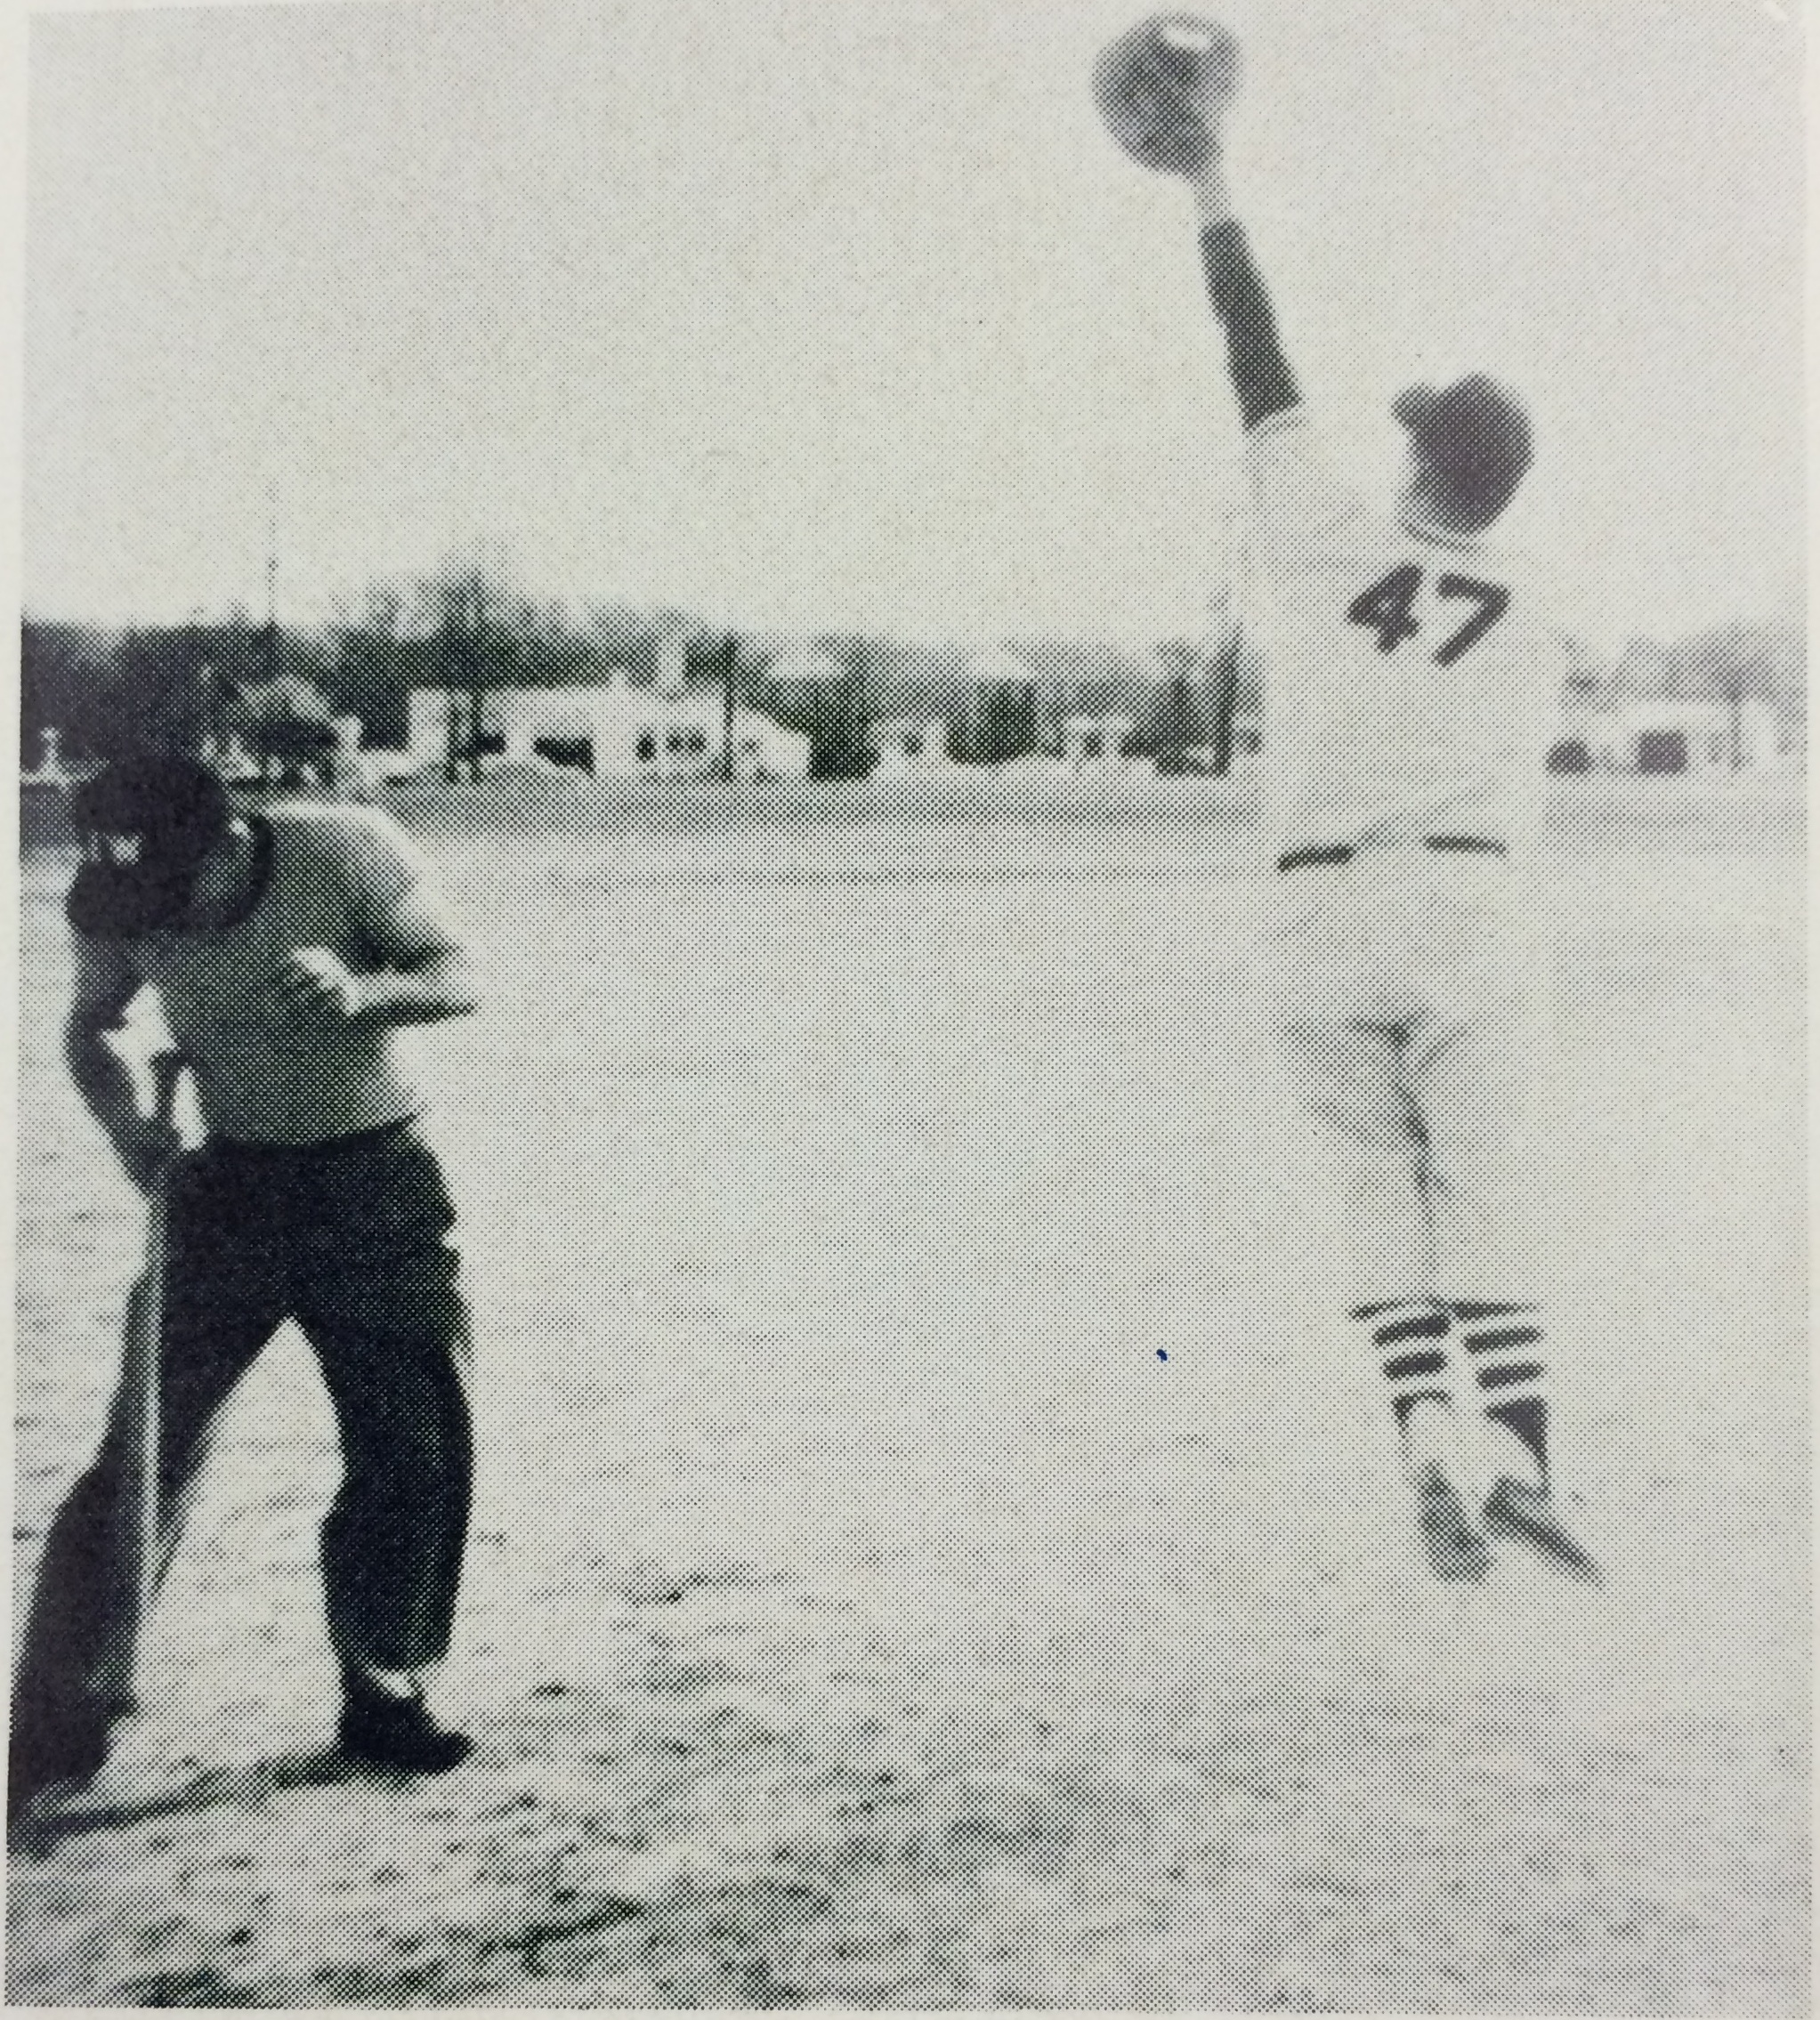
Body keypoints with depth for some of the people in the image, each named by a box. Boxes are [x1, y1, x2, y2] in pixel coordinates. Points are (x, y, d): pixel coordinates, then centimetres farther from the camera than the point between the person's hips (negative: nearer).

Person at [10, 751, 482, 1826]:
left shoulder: (351, 851, -19)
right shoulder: (125, 904, -12)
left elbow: (459, 974, -14)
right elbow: (90, 1027, 5)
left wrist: (363, 991, -35)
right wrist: (127, 1121, -15)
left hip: (379, 1183, 0)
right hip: (229, 1183, 1)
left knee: (422, 1444, 0)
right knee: (145, 1454, -6)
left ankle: (384, 1693, 19)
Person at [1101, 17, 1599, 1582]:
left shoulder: (1328, 542, 3)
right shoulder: (1532, 635, 10)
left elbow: (1265, 377, 8)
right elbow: (1510, 817, 13)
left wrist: (1211, 190, 14)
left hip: (1313, 925, 0)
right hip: (1466, 918, 0)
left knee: (1382, 1183, 12)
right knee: (1491, 1191, 3)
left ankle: (1428, 1427, -4)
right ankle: (1517, 1454, -13)